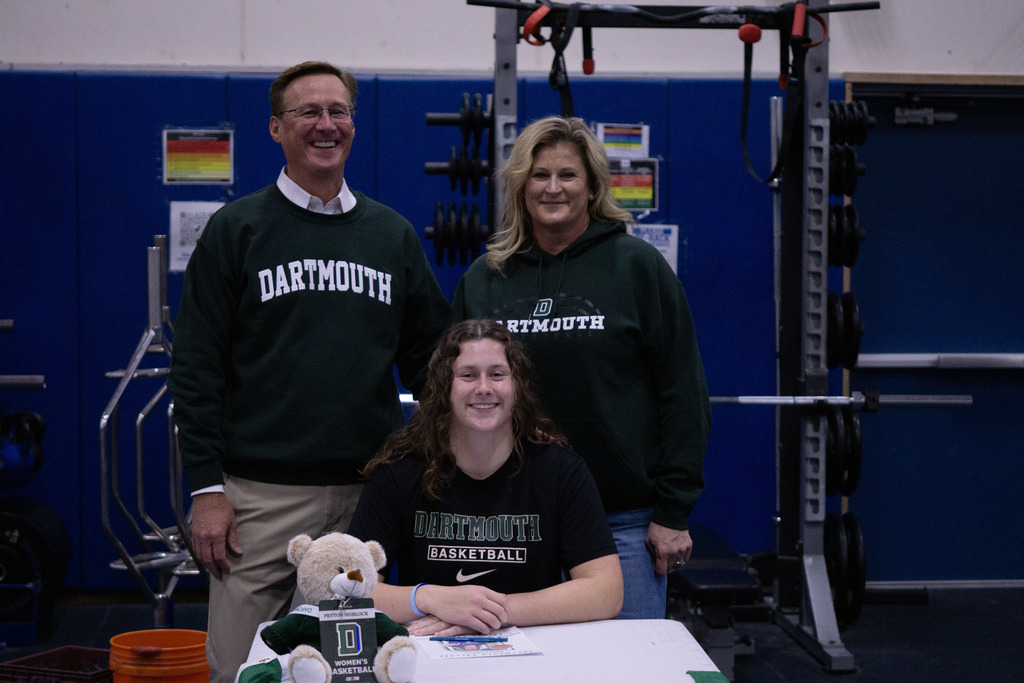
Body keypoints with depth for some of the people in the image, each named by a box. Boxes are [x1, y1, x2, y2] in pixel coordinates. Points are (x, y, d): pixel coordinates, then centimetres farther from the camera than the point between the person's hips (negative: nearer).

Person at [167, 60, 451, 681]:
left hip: (368, 491, 3)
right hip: (260, 495, -3)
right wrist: (206, 486, -7)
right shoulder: (237, 230, 2)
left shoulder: (393, 235, 12)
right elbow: (197, 367, 0)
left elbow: (428, 359, 15)